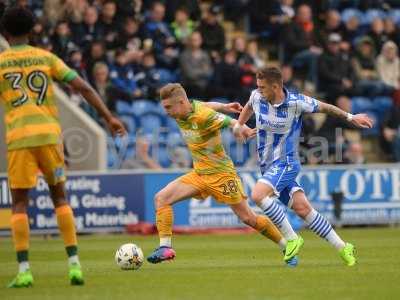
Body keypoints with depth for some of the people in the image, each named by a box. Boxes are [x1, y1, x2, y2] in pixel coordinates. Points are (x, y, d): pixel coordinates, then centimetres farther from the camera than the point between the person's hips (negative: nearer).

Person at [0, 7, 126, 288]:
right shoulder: (47, 58, 10)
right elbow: (84, 87, 4)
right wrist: (109, 117, 7)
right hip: (49, 134, 2)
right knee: (60, 197, 15)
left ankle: (24, 270, -6)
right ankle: (74, 264, 5)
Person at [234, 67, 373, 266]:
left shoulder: (297, 102, -15)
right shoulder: (257, 97, -1)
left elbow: (323, 107, 1)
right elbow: (249, 107, 25)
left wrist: (350, 118, 11)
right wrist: (239, 125, 13)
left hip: (285, 163, -5)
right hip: (267, 165, 5)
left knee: (258, 195, -27)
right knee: (302, 208, -1)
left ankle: (291, 238, -14)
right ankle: (342, 247, 7)